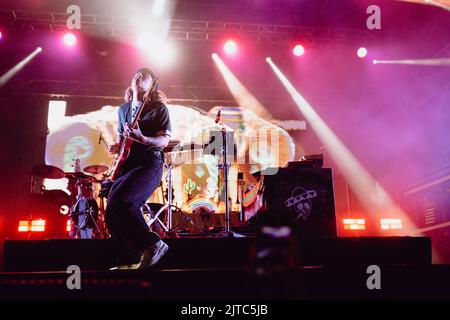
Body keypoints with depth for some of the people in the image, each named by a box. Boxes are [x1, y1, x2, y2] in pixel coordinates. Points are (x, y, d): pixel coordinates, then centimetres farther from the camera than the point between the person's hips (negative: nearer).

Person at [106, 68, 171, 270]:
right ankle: (130, 260, 13)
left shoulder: (158, 108, 0)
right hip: (126, 166, 7)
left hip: (149, 164, -7)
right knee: (111, 215, -1)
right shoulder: (123, 110, 19)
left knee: (120, 201, -29)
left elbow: (164, 141, -8)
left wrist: (141, 138, -26)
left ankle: (152, 244, -17)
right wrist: (116, 147, 7)